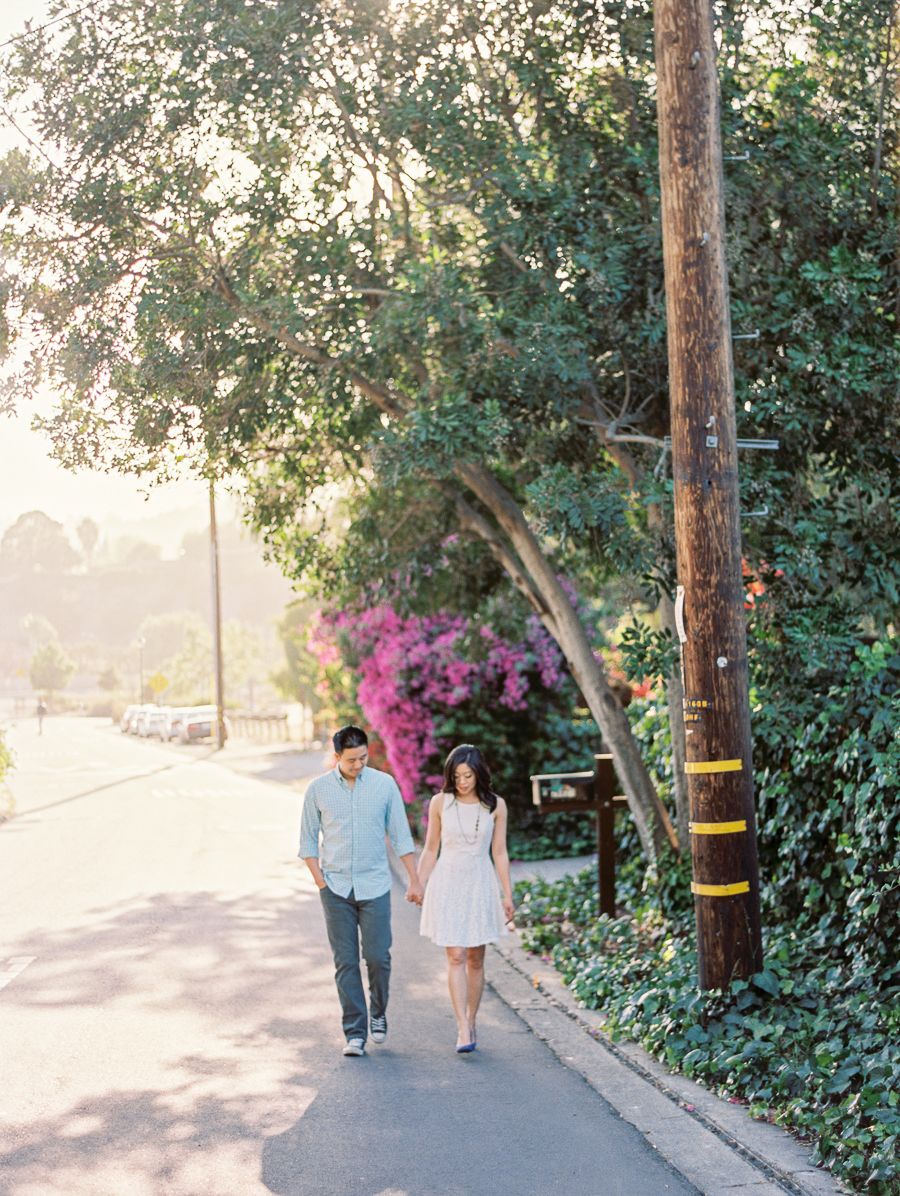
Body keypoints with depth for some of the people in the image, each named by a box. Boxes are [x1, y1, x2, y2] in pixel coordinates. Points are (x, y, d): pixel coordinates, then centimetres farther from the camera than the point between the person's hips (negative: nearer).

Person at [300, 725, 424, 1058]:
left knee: (378, 956, -3)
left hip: (375, 886, 0)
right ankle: (355, 1033, 6)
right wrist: (321, 882, -2)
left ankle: (378, 1013, 24)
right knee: (345, 961, -1)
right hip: (336, 889, 0)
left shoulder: (385, 784, 0)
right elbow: (308, 842, 7)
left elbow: (401, 836, 5)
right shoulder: (318, 790, 0)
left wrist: (414, 880, 2)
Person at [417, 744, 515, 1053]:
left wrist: (508, 895, 3)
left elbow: (499, 853, 3)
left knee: (475, 959, 7)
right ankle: (463, 1031, -11)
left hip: (480, 885, 1)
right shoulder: (440, 803, -3)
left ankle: (470, 1022, 22)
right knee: (456, 958, -9)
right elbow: (430, 849, 5)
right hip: (447, 884, -1)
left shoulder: (495, 805, -2)